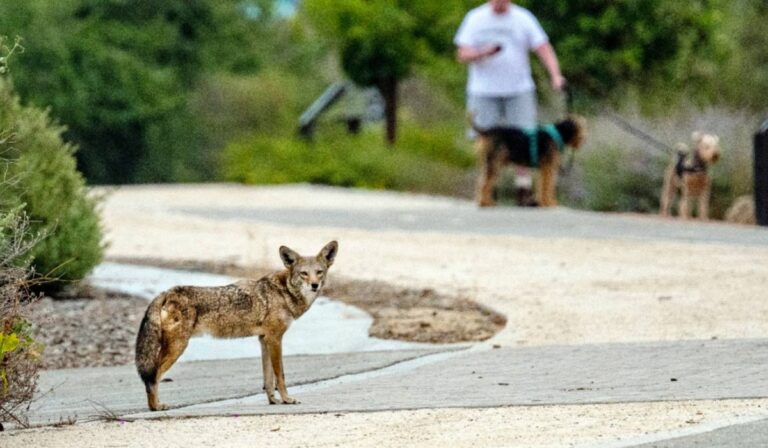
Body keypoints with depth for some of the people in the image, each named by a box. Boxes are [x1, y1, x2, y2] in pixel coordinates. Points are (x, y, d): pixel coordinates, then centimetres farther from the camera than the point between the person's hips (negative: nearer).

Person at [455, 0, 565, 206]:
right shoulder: (475, 19, 5)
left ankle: (524, 191, -4)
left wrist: (555, 75, -17)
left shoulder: (523, 18, 4)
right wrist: (483, 53, -19)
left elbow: (543, 48, -2)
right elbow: (462, 55, 2)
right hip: (484, 93, 0)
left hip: (519, 91, 0)